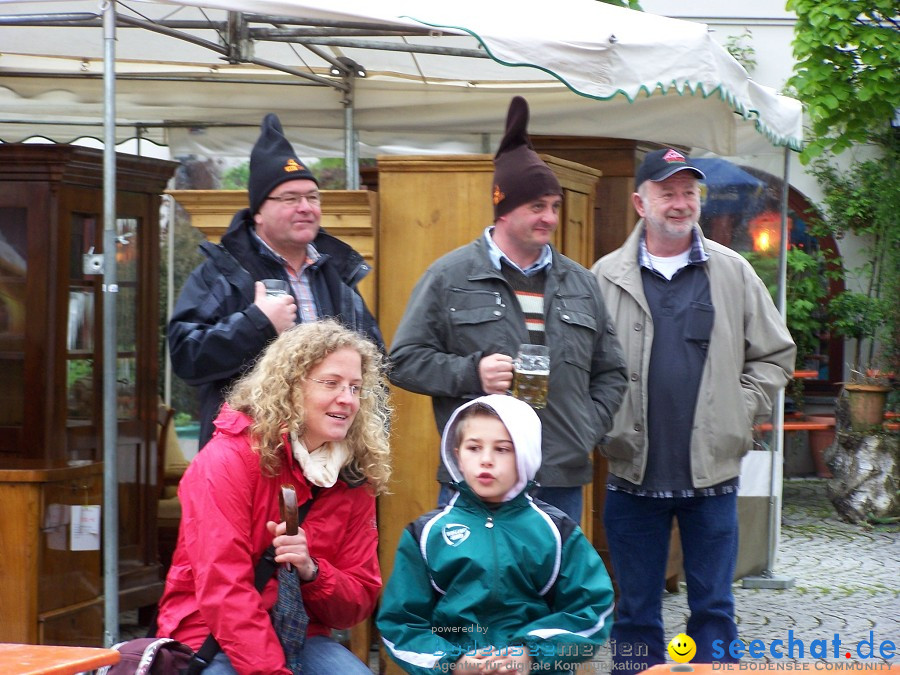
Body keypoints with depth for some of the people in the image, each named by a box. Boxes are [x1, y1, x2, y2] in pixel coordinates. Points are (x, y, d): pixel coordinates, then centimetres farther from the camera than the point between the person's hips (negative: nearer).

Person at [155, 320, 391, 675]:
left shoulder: (353, 478, 4)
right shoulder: (228, 459, -13)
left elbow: (360, 601, 4)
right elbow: (223, 591, -20)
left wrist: (310, 572, -16)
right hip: (212, 636, -5)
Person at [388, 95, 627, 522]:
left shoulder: (580, 283, 15)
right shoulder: (449, 277, 1)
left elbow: (610, 373, 22)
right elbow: (404, 360, 1)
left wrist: (589, 429, 6)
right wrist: (471, 372, -13)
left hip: (562, 483, 4)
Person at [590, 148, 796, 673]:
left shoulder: (733, 273, 4)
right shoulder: (607, 278, 1)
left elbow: (775, 355, 9)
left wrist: (740, 412, 0)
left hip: (713, 473, 1)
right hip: (634, 475, 0)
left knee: (714, 609, 6)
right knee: (636, 613, 8)